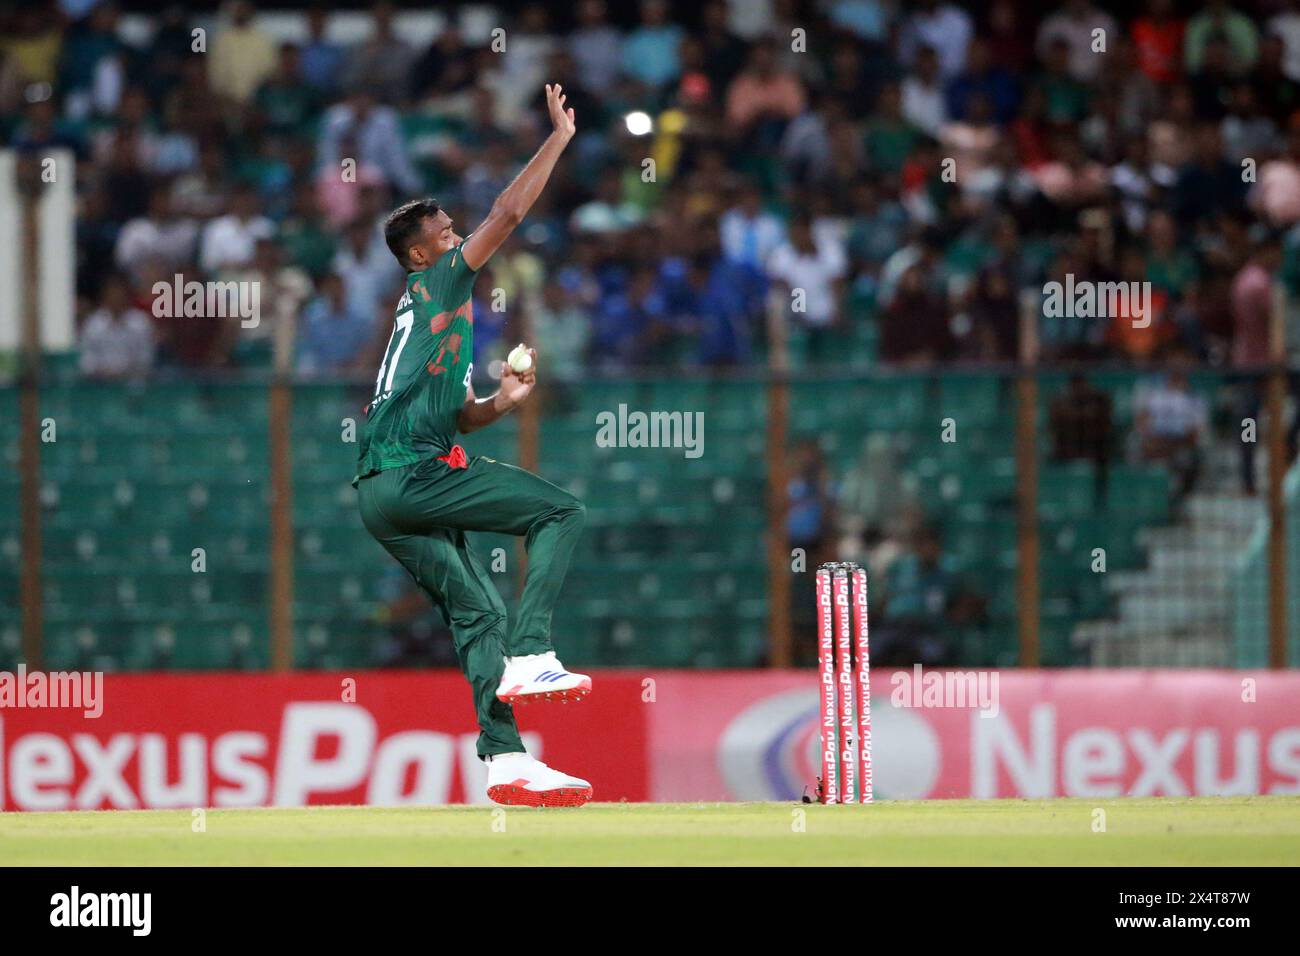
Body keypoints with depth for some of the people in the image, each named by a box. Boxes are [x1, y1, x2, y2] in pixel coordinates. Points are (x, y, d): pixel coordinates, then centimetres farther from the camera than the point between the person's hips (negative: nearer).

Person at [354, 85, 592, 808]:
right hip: (413, 474, -9)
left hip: (385, 495, 9)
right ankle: (531, 657, -19)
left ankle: (505, 759, -3)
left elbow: (457, 415, 32)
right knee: (563, 512, -7)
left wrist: (503, 401, 12)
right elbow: (510, 212, -6)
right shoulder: (438, 285, 2)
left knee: (479, 611, 5)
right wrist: (560, 137, 1)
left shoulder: (438, 315, 28)